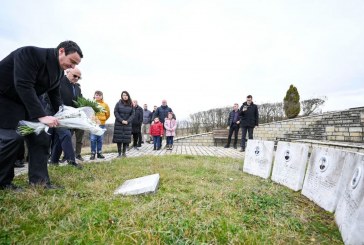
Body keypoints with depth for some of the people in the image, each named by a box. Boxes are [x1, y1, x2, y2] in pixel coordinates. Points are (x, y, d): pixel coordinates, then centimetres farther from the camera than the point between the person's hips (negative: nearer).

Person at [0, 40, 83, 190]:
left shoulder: (59, 71, 0)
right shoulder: (31, 53, -24)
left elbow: (55, 96, 6)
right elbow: (23, 86, -33)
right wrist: (41, 116, -38)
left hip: (27, 102, 8)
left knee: (41, 138, -3)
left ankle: (39, 180, 2)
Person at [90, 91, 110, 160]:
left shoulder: (105, 104, 3)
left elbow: (108, 114, 13)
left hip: (102, 124, 2)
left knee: (100, 139, 8)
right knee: (93, 139, -2)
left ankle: (99, 153, 17)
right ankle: (93, 153, 8)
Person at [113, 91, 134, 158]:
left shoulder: (131, 105, 7)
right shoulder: (118, 103, 1)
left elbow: (132, 114, 4)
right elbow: (115, 112, -4)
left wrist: (127, 121, -10)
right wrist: (121, 120, -12)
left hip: (127, 124, 2)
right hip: (119, 124, -2)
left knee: (126, 138, 1)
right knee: (119, 138, -2)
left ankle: (124, 152, 11)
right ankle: (119, 153, 6)